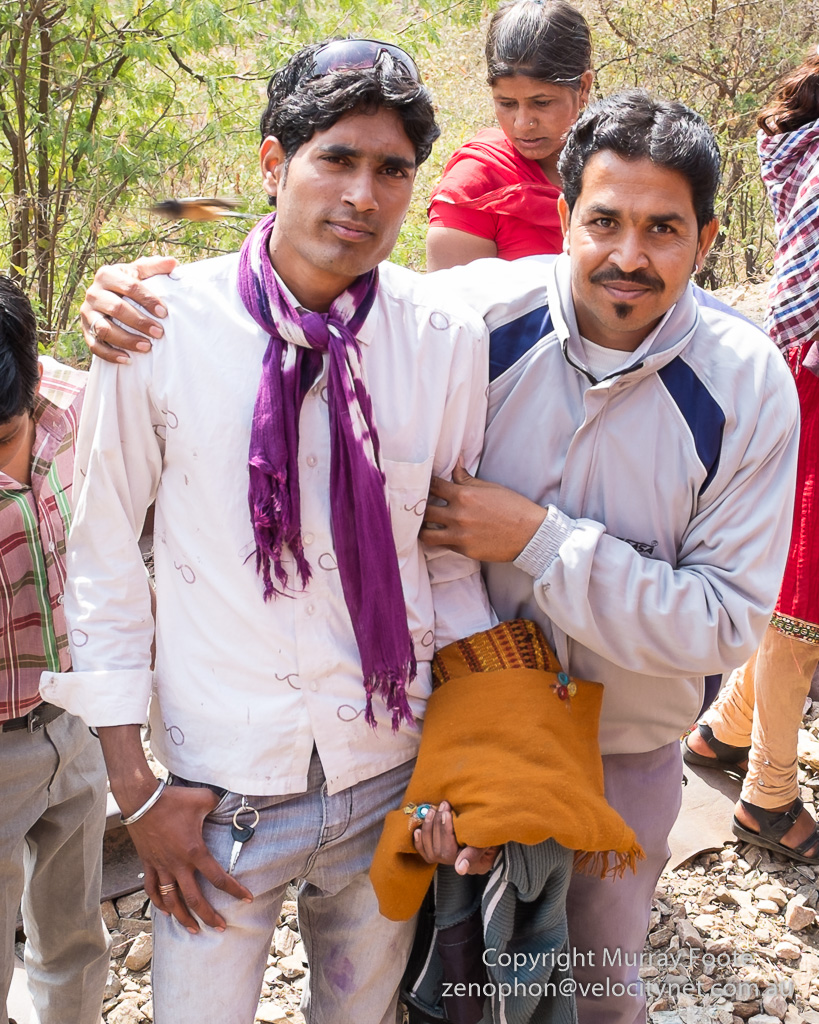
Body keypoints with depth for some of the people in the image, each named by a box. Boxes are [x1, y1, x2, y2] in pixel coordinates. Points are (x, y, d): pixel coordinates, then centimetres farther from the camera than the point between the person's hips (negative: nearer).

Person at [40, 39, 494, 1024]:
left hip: (392, 770, 2)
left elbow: (452, 545, 3)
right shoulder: (160, 328, -13)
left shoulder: (448, 341, -8)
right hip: (221, 786, -2)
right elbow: (102, 555, -6)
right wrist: (132, 783, -5)